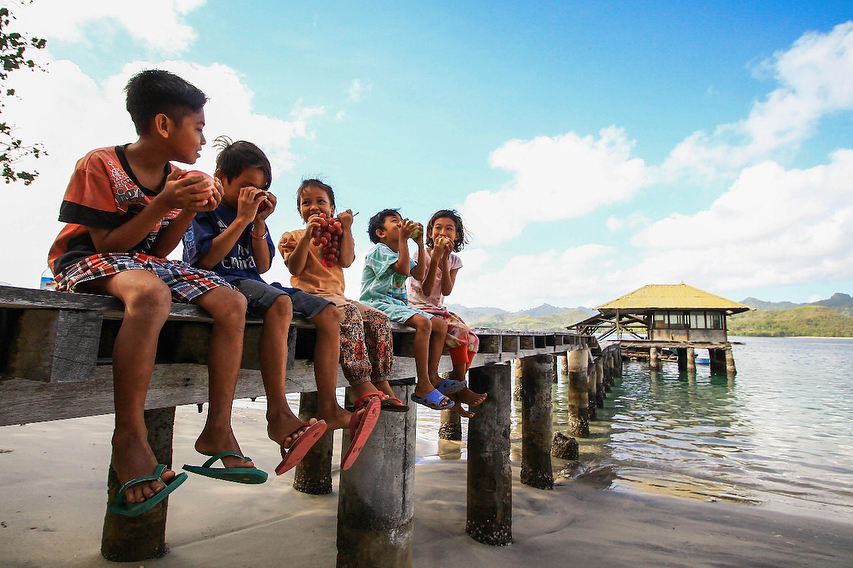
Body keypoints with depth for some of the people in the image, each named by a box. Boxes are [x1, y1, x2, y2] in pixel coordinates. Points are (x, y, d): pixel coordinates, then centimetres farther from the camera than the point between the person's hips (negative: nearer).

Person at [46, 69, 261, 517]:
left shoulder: (179, 179, 8)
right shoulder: (99, 165, -9)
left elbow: (158, 251, 5)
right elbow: (107, 244, -16)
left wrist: (190, 211, -10)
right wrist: (163, 204, -23)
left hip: (145, 263, 7)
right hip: (87, 261, -6)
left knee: (232, 302, -15)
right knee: (151, 295, -42)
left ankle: (217, 430, -13)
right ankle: (129, 438, -32)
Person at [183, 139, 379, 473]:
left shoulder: (254, 215, 20)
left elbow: (263, 266, 13)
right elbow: (206, 260, -13)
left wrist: (259, 223, 3)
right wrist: (242, 219, -12)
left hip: (252, 282, 7)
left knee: (328, 313, -10)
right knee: (280, 304, -39)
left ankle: (328, 407, -18)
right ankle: (278, 415, -40)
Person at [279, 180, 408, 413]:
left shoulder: (336, 235, 23)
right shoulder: (294, 236, 13)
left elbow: (346, 261, 1)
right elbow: (295, 268, -7)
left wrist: (346, 229, 2)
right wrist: (308, 235, -11)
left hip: (337, 296, 5)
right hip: (310, 295, -5)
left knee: (379, 319, -16)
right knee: (349, 313, -35)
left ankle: (382, 385, -16)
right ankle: (363, 387, -40)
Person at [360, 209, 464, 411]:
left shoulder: (400, 252, 23)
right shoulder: (379, 250, -5)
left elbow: (419, 274, 8)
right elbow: (403, 269, -21)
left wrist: (420, 244, 8)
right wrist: (403, 239, -17)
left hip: (399, 304, 10)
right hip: (379, 302, -10)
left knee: (441, 325, -1)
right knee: (423, 322, -32)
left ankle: (432, 377, -2)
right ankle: (423, 386, -29)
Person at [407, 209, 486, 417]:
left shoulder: (454, 260, 7)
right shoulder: (422, 254, -8)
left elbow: (446, 291, -9)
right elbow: (426, 291, -19)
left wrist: (445, 259, -17)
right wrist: (435, 257, -22)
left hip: (438, 309, 6)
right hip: (419, 308, -6)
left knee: (472, 339, -14)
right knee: (459, 331, -28)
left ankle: (453, 394, -8)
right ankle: (461, 388, -15)